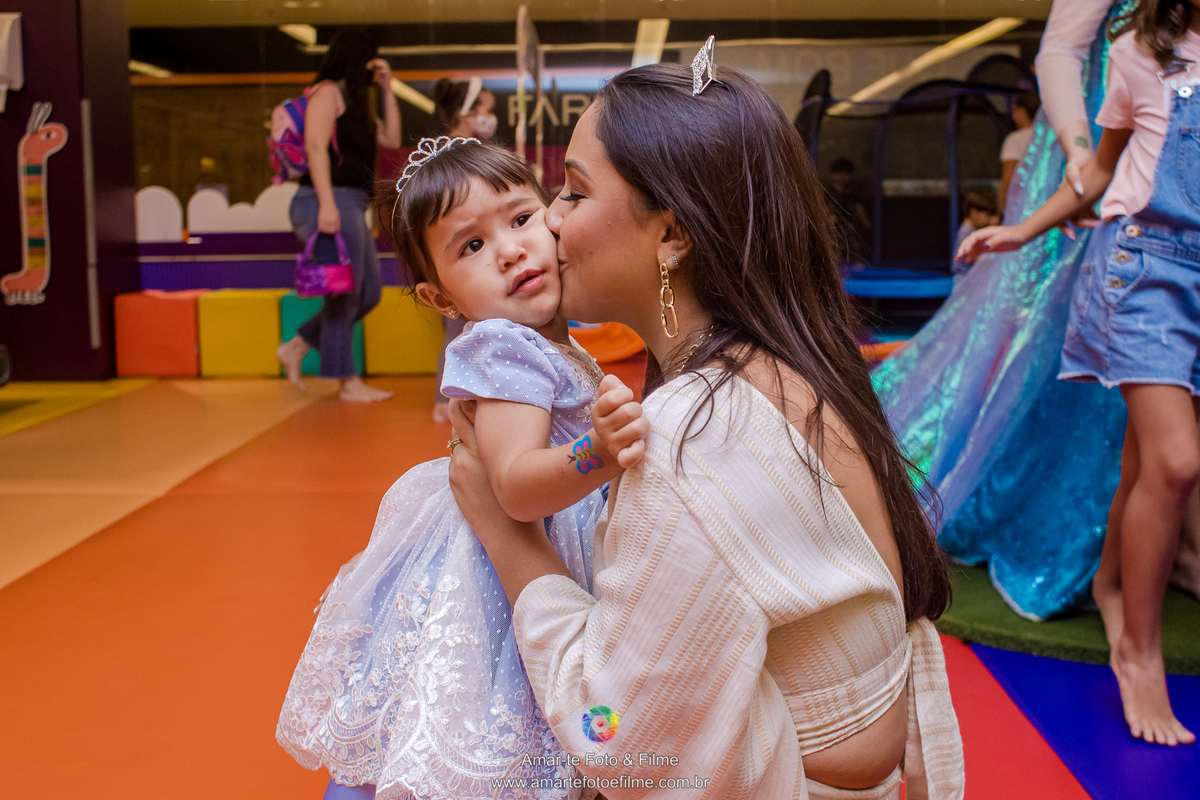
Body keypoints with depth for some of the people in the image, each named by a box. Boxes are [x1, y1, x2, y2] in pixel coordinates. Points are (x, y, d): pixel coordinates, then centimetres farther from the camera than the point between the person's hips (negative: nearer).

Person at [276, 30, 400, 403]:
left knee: (368, 293, 12)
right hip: (333, 202, -10)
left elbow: (391, 139, 20)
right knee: (345, 295, -4)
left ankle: (296, 347, 19)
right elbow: (315, 147, -15)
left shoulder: (355, 101, 23)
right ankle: (347, 382, 5)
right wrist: (327, 203, -25)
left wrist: (387, 89, 16)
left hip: (351, 208, 10)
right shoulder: (327, 92, -4)